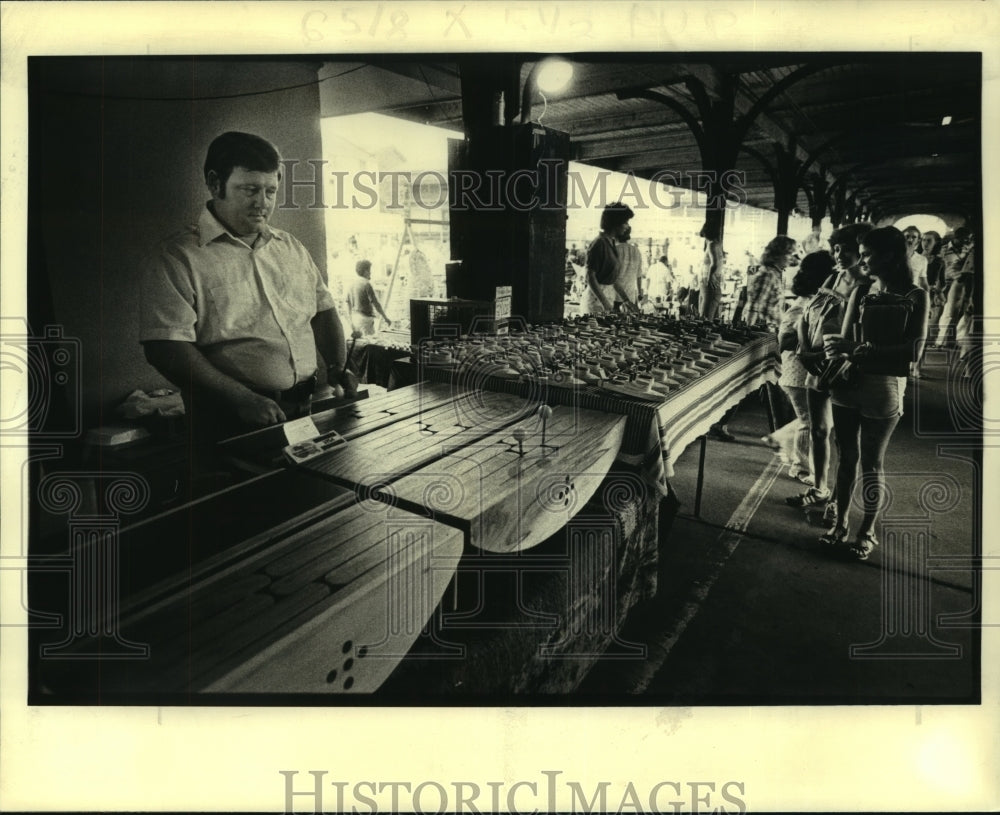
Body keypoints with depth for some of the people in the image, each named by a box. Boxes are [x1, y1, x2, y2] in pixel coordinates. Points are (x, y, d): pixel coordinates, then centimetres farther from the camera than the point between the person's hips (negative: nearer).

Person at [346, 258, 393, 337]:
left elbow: (348, 304, 14)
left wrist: (351, 320, 23)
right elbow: (376, 304, -12)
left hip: (355, 317, 8)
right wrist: (386, 318, -6)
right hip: (365, 318, -8)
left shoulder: (352, 284, 10)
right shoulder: (366, 284, -12)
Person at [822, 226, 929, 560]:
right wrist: (838, 348, -20)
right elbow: (845, 340, 4)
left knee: (871, 462, 5)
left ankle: (868, 531, 18)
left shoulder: (915, 296, -4)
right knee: (847, 457, 10)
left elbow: (914, 350, -12)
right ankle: (841, 523, 21)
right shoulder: (860, 293, 6)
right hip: (847, 383, 3)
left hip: (884, 389, -3)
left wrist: (860, 349, -20)